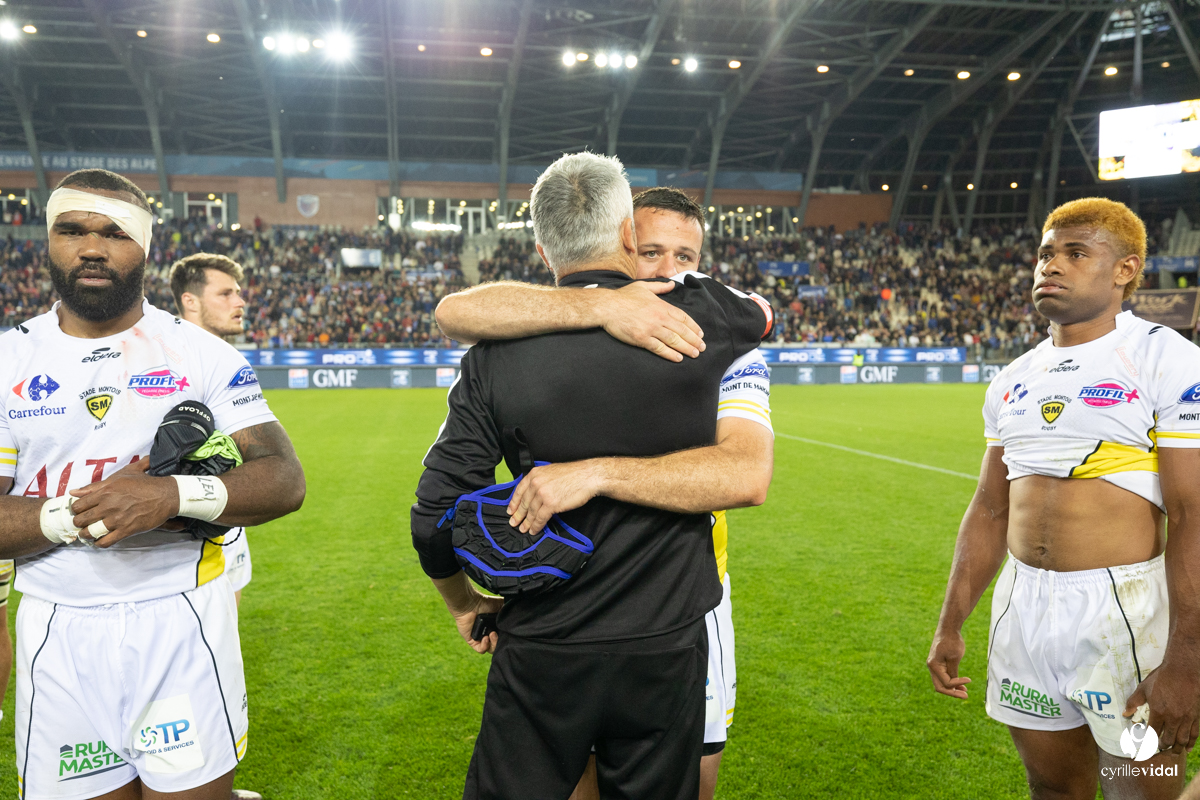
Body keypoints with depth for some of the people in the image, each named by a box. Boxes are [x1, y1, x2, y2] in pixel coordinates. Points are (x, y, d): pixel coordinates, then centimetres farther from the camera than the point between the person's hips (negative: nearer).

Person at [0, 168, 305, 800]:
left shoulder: (200, 354, 0)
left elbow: (285, 480, -7)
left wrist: (174, 494, -22)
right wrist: (71, 516, -18)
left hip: (182, 622, -2)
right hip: (58, 632, 2)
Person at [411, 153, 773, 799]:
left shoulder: (494, 356, -9)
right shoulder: (697, 319, -10)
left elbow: (436, 518, -6)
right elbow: (762, 310, 16)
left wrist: (463, 601, 13)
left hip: (540, 655, 0)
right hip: (665, 649, 1)